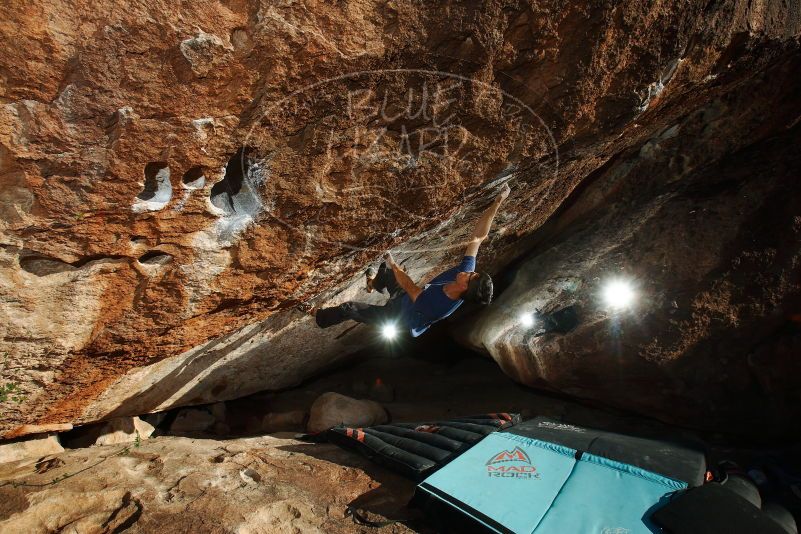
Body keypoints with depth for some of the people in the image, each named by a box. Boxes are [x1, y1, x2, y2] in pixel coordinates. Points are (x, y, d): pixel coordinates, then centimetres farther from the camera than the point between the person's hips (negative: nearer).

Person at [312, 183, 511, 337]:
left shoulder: (434, 307, -47)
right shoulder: (465, 270, -32)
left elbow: (409, 287, -30)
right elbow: (478, 236, -28)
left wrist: (393, 264, -15)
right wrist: (498, 201, -32)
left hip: (397, 317, -7)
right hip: (409, 299, 7)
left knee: (348, 309, 6)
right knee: (386, 268, 24)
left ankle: (320, 317, 38)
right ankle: (375, 283, 59)